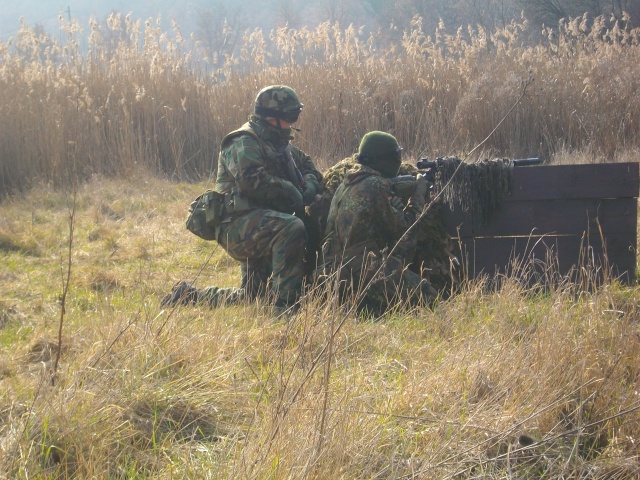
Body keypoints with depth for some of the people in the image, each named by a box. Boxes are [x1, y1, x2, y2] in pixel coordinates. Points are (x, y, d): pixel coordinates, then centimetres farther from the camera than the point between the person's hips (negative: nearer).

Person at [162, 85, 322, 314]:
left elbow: (308, 166, 26)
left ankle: (188, 295, 27)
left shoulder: (280, 145, 18)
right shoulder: (244, 143, -10)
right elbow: (252, 179, -27)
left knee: (251, 297, 14)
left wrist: (309, 187, 3)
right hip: (240, 224, -10)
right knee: (292, 229, -35)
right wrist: (293, 194, -22)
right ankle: (284, 303, -34)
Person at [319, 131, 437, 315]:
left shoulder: (345, 184, 16)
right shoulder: (376, 186, -10)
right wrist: (418, 195, 6)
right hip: (364, 271, -9)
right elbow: (403, 229, -6)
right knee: (426, 297, -8)